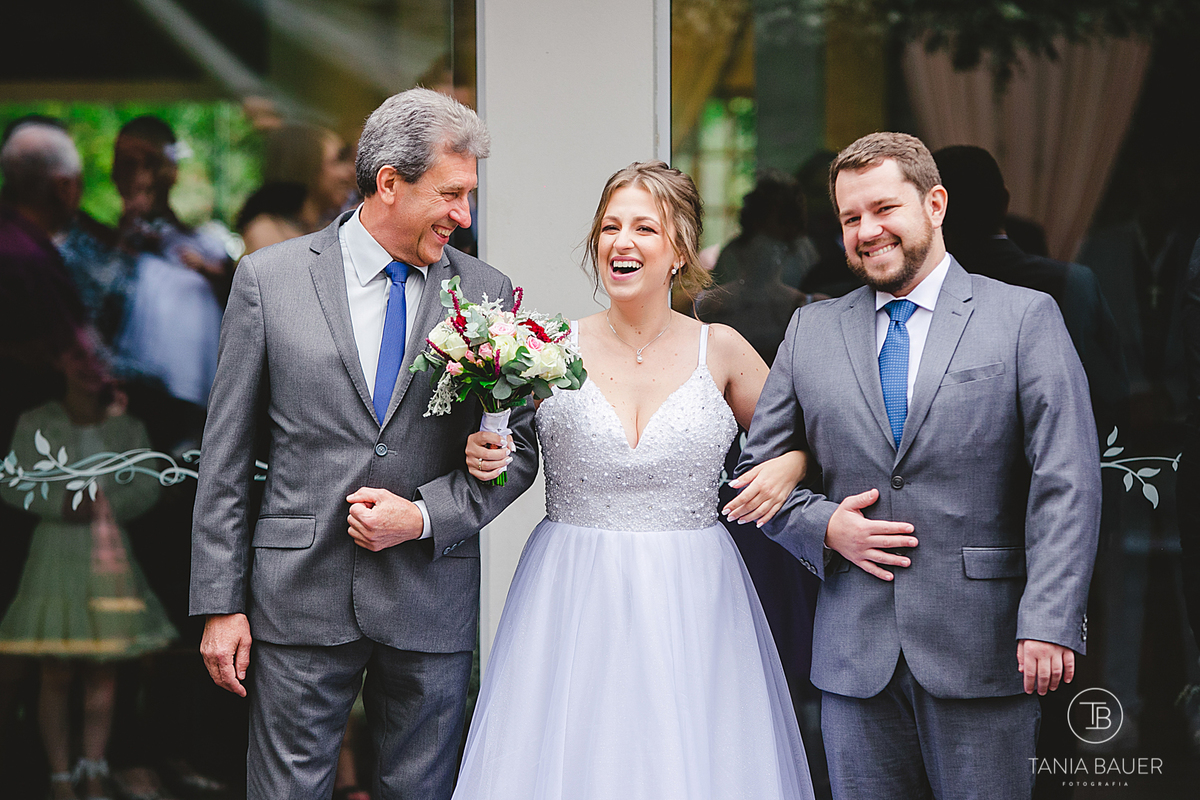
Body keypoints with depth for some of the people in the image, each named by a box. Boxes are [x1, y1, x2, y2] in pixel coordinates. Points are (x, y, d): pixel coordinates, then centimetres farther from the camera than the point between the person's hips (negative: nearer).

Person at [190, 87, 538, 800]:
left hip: (432, 603, 2)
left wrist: (424, 515, -10)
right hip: (300, 597, -1)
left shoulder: (487, 293, 5)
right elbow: (227, 454, 2)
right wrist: (221, 602, -2)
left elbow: (519, 447, 7)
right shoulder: (269, 278, 0)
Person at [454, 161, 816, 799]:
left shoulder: (721, 351, 1)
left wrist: (786, 470, -8)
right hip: (572, 600, 0)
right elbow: (496, 449, 10)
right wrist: (482, 455, -11)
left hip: (691, 603, 0)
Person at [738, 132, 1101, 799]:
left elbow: (1065, 482, -6)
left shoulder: (1026, 318, 1)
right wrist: (823, 526, -4)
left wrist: (1050, 621, -16)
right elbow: (757, 468, 16)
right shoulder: (812, 330, 12)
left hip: (982, 649, -3)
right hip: (855, 658, 3)